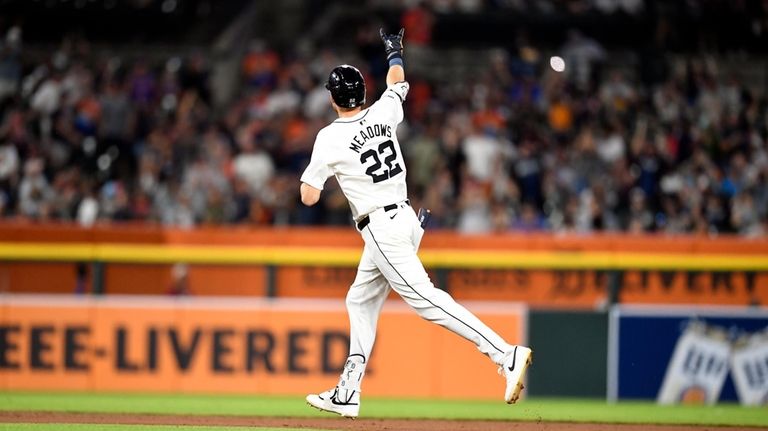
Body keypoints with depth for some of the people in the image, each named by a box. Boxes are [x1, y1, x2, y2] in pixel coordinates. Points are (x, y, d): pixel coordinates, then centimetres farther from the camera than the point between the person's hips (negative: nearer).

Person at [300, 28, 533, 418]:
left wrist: (313, 171, 14)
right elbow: (398, 83, 28)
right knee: (361, 300, 18)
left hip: (380, 229, -8)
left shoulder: (330, 139, -11)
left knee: (424, 298, -15)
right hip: (405, 218, 8)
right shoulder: (383, 113, 4)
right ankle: (347, 394, 20)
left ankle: (505, 354, -28)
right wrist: (394, 53, 47)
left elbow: (308, 197, -7)